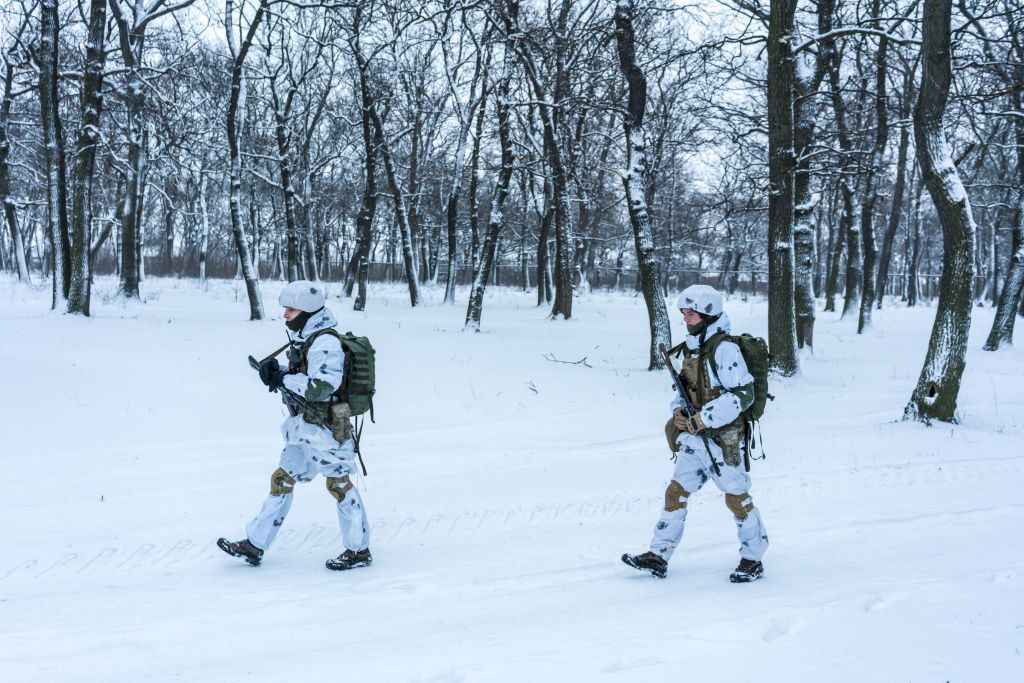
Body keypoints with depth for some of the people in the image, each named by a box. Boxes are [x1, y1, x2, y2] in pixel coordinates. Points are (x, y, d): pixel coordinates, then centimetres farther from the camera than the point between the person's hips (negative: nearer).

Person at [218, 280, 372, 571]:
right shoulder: (303, 340, 10)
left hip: (326, 428, -10)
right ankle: (254, 545, 18)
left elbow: (322, 388, -28)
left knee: (339, 484, 1)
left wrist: (284, 379, -19)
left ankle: (359, 550, 13)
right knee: (281, 479, 11)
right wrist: (275, 371, -2)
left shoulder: (325, 343, -20)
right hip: (304, 427, 10)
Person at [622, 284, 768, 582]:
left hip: (723, 440, -8)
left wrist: (702, 420, -20)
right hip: (693, 438, 8)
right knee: (675, 492, 6)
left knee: (737, 498, 3)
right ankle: (658, 556, 12)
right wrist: (679, 410, 0)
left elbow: (743, 395, -21)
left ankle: (753, 559, 18)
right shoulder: (692, 349, 11)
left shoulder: (724, 349, -16)